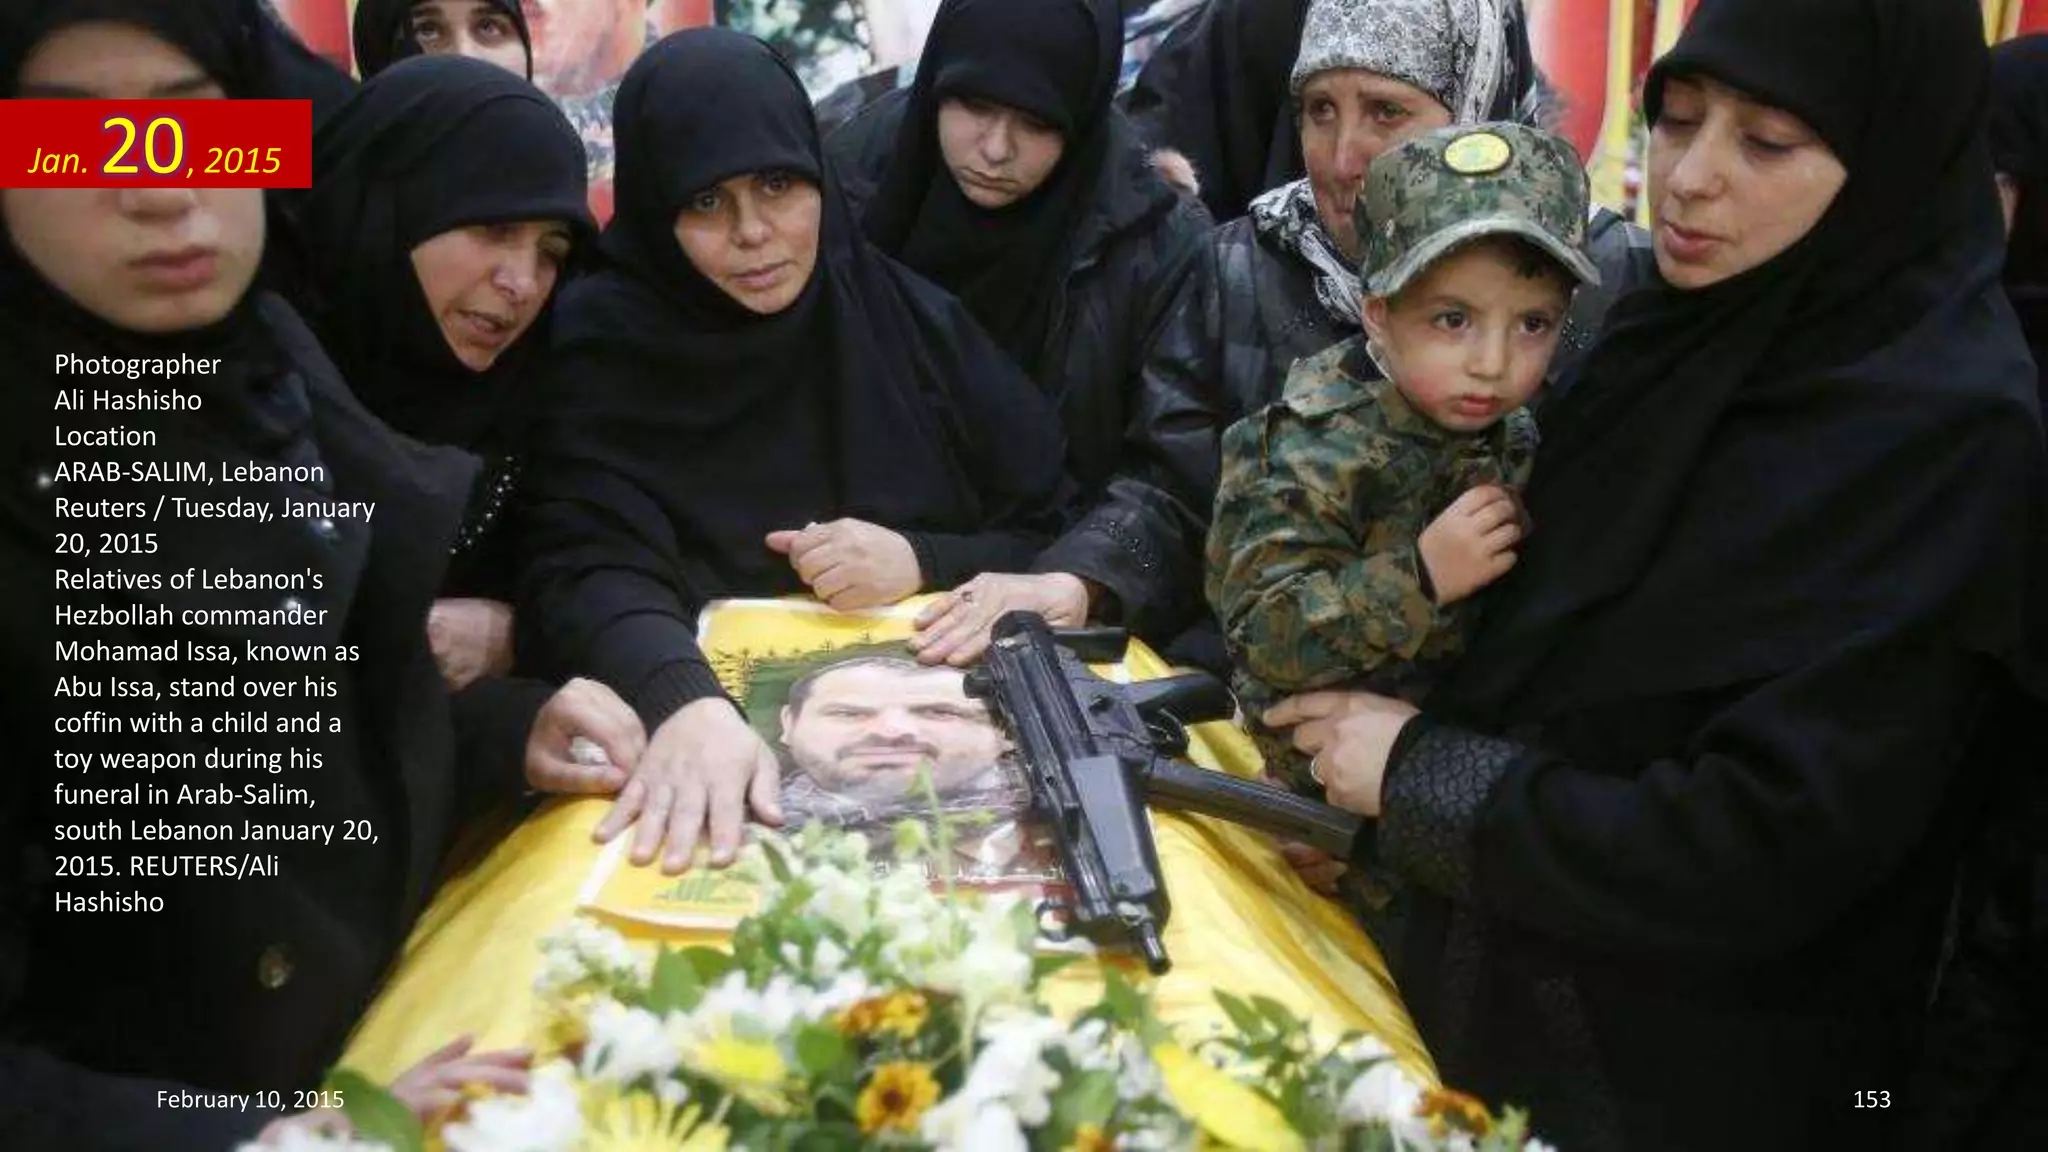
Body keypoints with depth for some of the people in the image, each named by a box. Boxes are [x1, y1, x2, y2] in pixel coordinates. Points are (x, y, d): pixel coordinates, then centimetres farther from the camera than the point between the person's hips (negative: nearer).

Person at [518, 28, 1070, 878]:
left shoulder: (917, 320, 5)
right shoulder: (604, 344, -2)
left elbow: (1055, 540, 8)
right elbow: (590, 567, -16)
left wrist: (923, 562, -11)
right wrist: (690, 705, -36)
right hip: (740, 727, -1)